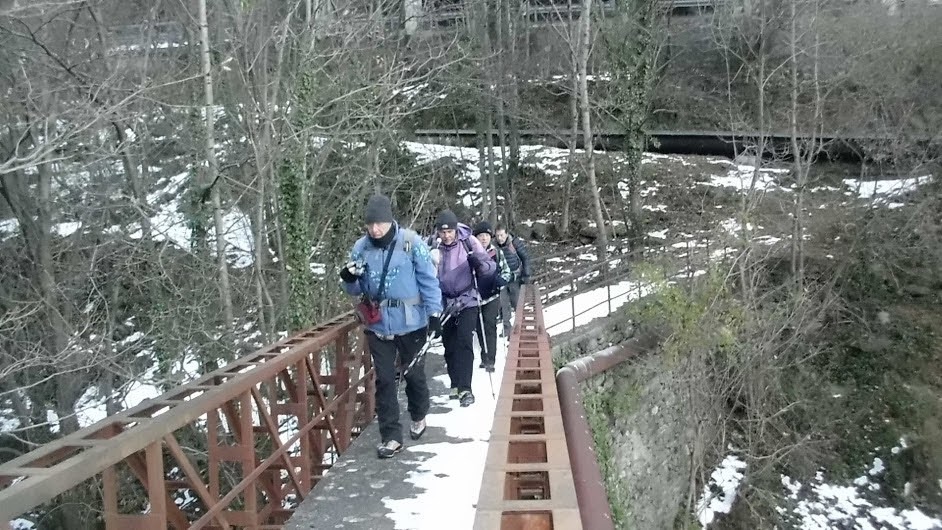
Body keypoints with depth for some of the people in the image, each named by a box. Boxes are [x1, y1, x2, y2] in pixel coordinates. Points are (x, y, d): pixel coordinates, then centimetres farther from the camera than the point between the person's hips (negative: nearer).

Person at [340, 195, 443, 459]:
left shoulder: (411, 242, -12)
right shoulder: (360, 247, -1)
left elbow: (428, 279, -7)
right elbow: (357, 289, 8)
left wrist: (434, 312, -10)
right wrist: (349, 279, -14)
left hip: (410, 322, -2)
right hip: (378, 325, 3)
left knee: (414, 374, 15)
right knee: (384, 380, 4)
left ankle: (418, 416, 41)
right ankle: (391, 436, 14)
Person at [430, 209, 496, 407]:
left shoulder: (468, 242, -11)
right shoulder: (433, 246, -7)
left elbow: (490, 268, -12)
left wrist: (480, 264, -33)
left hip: (467, 300, -3)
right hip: (445, 302, 3)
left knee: (464, 342, -13)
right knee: (449, 344, 10)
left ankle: (465, 388, -10)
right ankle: (455, 384, 27)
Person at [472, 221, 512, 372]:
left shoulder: (497, 252, -1)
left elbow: (507, 272, 5)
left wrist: (501, 279, -15)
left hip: (492, 295, -2)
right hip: (475, 296, 2)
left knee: (489, 326, -10)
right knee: (480, 327, 12)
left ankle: (489, 360, -6)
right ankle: (485, 356, 28)